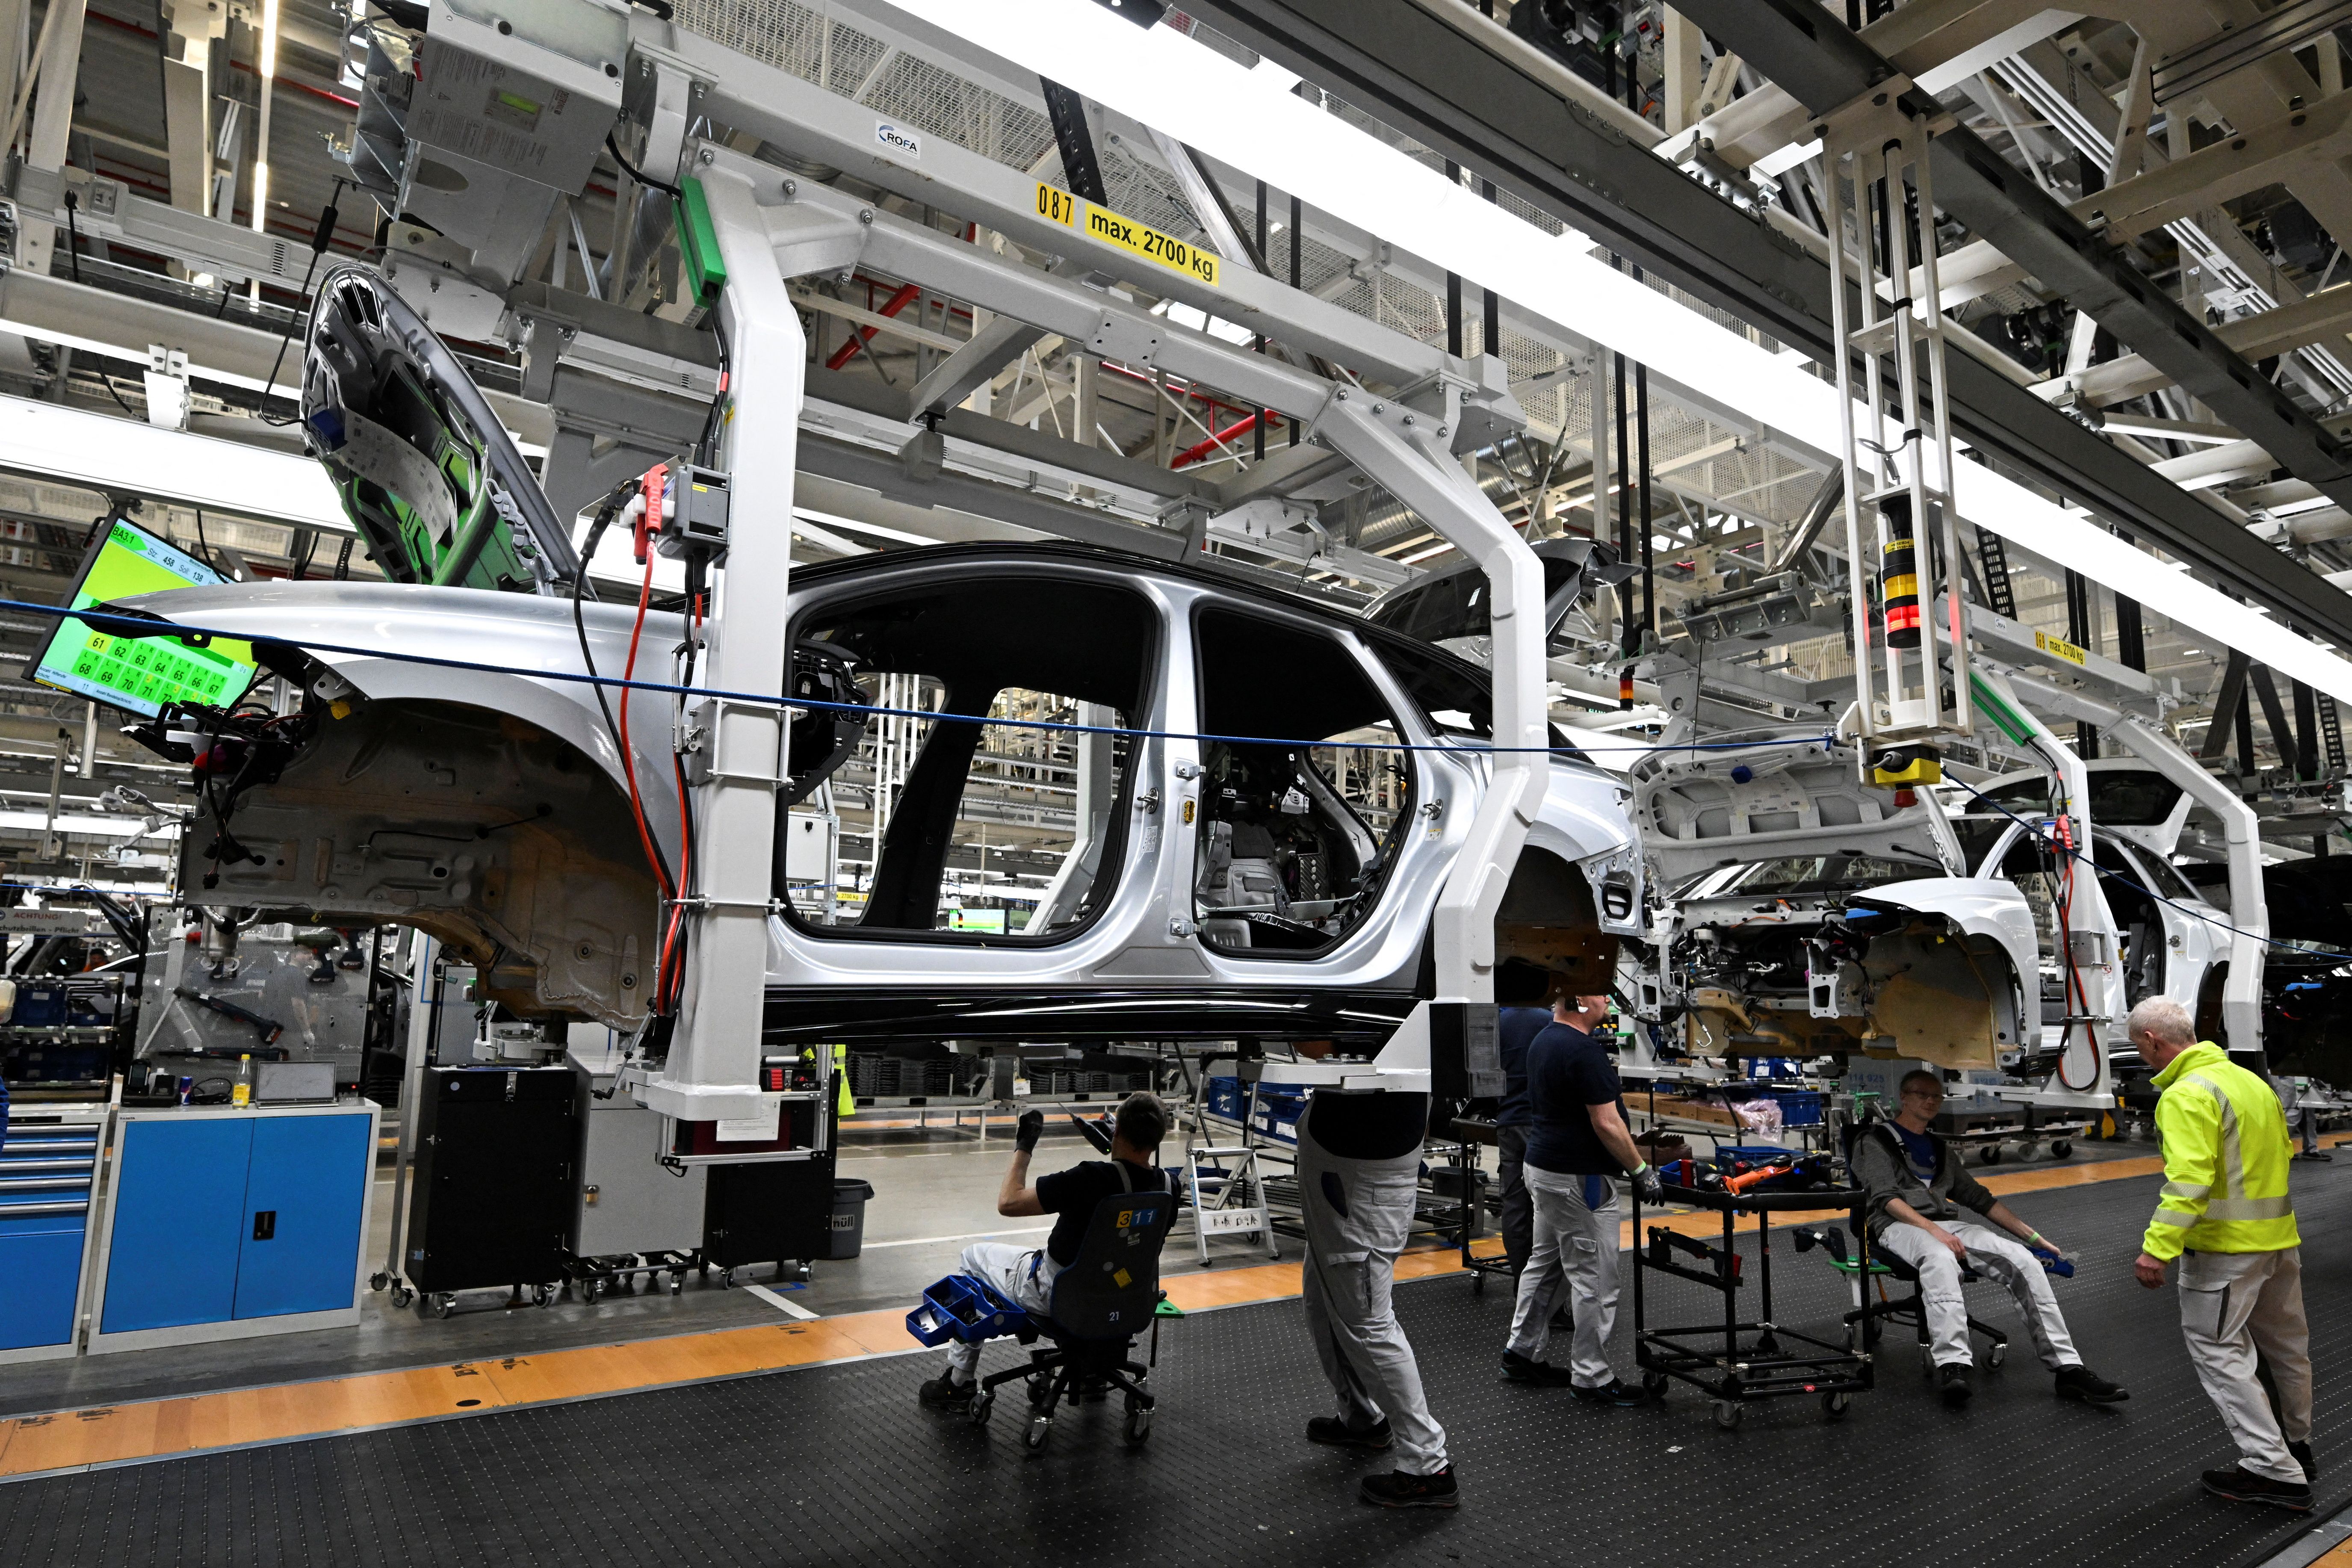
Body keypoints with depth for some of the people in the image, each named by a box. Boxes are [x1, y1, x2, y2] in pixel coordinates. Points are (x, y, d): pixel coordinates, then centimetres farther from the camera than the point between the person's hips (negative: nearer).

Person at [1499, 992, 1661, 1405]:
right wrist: (1642, 1172, -12)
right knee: (1595, 1282, 0)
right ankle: (1593, 1378, 10)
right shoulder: (1584, 1051, -22)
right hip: (1579, 1178, -10)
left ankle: (1522, 1353, 27)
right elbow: (1606, 1124, -22)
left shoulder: (1543, 1041, 9)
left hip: (1543, 1166, 10)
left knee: (1544, 1263, 19)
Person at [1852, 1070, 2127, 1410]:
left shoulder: (1940, 1149, 29)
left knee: (2023, 1260, -19)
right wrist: (1932, 1229, -20)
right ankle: (1953, 1365, -51)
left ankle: (2067, 1368, -19)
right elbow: (1886, 1198, -6)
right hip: (1897, 1227, -6)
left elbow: (1979, 1198, 28)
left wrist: (2033, 1236, 19)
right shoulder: (1876, 1141, 8)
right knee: (1940, 1258, -41)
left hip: (1947, 1224, 6)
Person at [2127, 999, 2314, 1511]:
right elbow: (2284, 1152, 20)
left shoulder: (2186, 1095, -21)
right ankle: (2296, 1447, 40)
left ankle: (2273, 1471, 2)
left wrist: (2158, 1247, -29)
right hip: (2280, 1237, 10)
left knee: (2218, 1350, 0)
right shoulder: (2250, 1079, 9)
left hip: (2227, 1246, -10)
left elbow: (2189, 1180, -29)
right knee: (2284, 1343, 22)